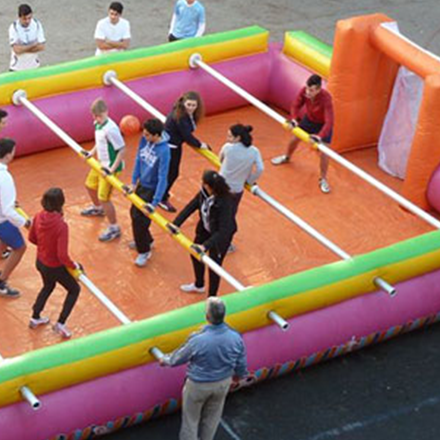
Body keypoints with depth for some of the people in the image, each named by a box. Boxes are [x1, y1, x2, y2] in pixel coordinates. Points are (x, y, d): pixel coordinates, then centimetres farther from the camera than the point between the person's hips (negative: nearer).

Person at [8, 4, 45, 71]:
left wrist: (23, 49, -17)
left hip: (34, 66, 3)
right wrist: (34, 45, -17)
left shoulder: (37, 24, -7)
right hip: (17, 67, -3)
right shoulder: (14, 27, -16)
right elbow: (17, 50, -23)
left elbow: (41, 47, -10)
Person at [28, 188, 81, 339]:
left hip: (40, 262, 7)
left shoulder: (38, 217, -16)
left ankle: (35, 318, 49)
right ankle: (60, 323, 20)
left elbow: (32, 238, 2)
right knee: (74, 290, 20)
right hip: (55, 267, -7)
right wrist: (74, 265, -13)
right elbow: (62, 256, -31)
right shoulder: (61, 225, -35)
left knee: (48, 286, 36)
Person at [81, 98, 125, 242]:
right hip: (100, 163, 10)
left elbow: (122, 149, -25)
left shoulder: (110, 129, -29)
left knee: (104, 198, -6)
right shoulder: (98, 124, -1)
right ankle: (97, 209, 58)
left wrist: (112, 169, -25)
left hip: (110, 167, -10)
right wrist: (92, 152, 2)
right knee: (90, 185, 29)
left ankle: (114, 229, 9)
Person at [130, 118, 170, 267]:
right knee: (134, 213, 20)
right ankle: (146, 240, 45)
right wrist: (134, 182, 6)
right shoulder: (144, 140, -12)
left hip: (152, 189, -7)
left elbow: (162, 177, -27)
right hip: (141, 184, 7)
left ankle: (144, 251, 19)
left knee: (139, 219, -2)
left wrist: (155, 202, -25)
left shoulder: (163, 151, -31)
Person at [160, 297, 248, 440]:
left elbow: (179, 358, -13)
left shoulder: (197, 340, -33)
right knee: (212, 417, 27)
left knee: (190, 418, 20)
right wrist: (239, 374, 18)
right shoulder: (236, 338, -23)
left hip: (198, 385, -4)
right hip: (223, 383, 4)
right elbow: (241, 364, -6)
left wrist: (166, 360, 10)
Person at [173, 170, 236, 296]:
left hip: (222, 235, -7)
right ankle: (199, 285, 52)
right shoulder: (204, 193, -21)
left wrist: (205, 245, -47)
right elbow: (190, 207, -15)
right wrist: (176, 224, -26)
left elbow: (223, 231, -39)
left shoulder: (224, 203, -39)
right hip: (205, 229, 7)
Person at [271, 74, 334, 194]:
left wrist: (320, 136, -56)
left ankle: (323, 179, 11)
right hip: (309, 119, 5)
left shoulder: (326, 98, -42)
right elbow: (296, 106, -13)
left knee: (324, 151, -8)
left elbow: (329, 121, -45)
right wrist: (294, 119, -30)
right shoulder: (304, 91, -30)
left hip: (323, 124, -5)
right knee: (295, 139, 20)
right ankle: (286, 157, 53)